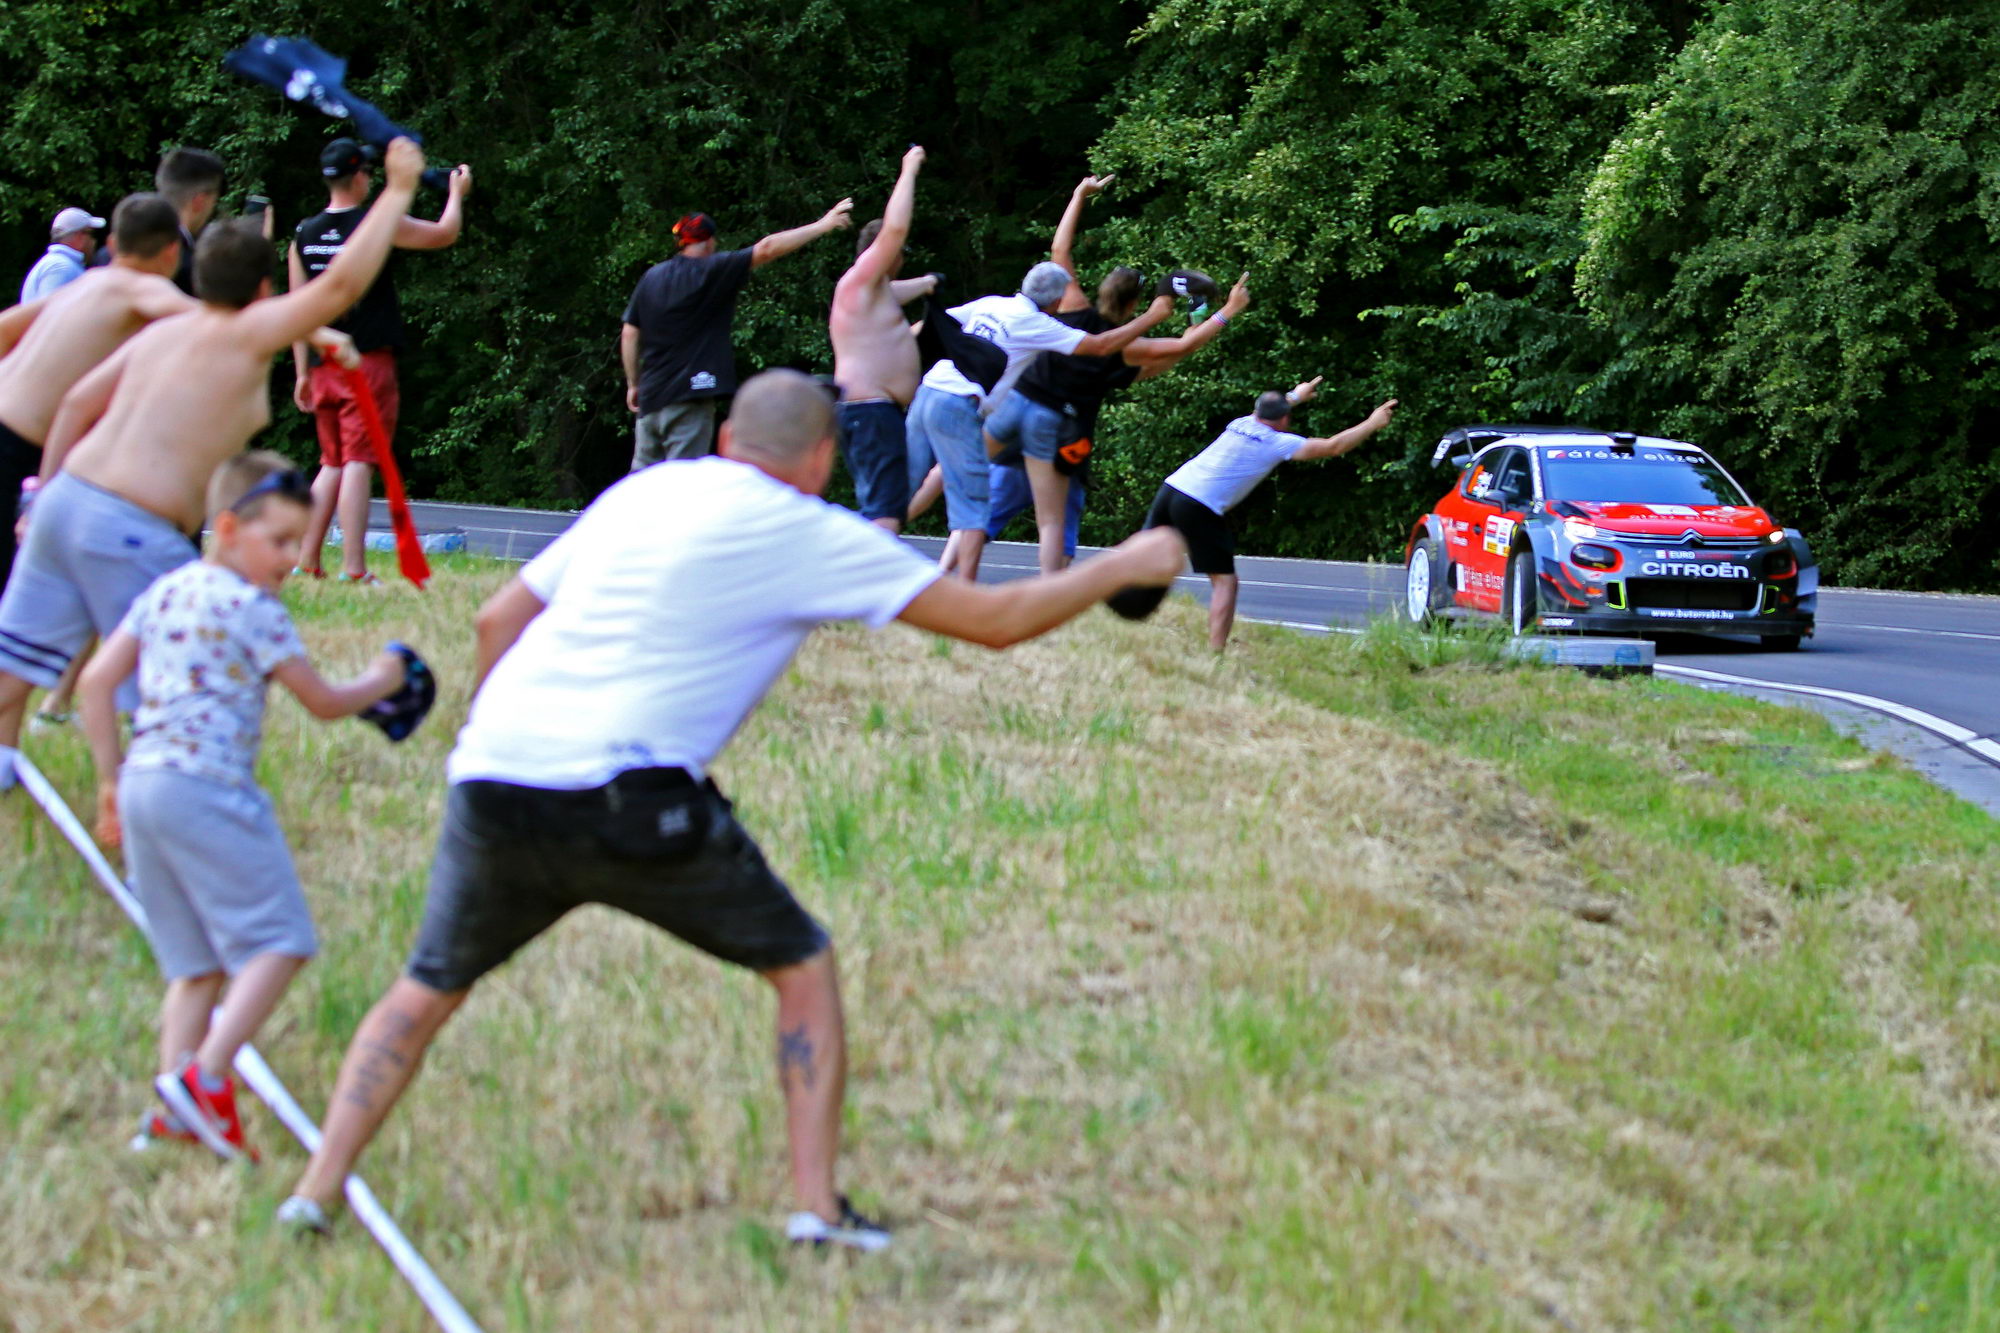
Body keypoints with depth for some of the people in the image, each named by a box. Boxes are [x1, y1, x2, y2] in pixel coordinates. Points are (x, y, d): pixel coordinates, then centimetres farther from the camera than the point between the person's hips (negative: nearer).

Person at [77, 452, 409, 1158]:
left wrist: (111, 779, 19)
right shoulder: (252, 608, -7)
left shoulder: (166, 590, 15)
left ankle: (173, 1113, 4)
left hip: (142, 784, 8)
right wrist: (380, 681, 17)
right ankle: (204, 1075, -17)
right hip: (207, 785, -8)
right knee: (276, 941, -3)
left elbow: (96, 681, 14)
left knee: (197, 965, 13)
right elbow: (324, 703, -1)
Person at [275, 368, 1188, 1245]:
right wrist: (1122, 568, 17)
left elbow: (499, 618, 23)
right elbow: (994, 619, 4)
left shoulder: (641, 493, 20)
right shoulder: (803, 533, 4)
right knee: (802, 965, 14)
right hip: (624, 802, -5)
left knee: (427, 990, 20)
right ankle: (817, 1206, 7)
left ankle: (318, 1189, 6)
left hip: (491, 777, 5)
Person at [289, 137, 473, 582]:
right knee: (358, 462, -7)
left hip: (324, 365, 5)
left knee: (332, 463, 16)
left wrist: (302, 373, 15)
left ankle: (306, 559, 12)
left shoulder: (305, 235, 7)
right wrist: (457, 192, 21)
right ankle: (353, 568, -12)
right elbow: (446, 233, 1)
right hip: (369, 362, -5)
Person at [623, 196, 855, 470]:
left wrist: (633, 384, 20)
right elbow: (766, 249, -12)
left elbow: (629, 334, 12)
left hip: (650, 396, 6)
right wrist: (822, 226, -9)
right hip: (689, 394, -6)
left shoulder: (651, 278, 10)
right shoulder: (710, 272, -7)